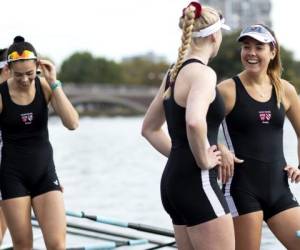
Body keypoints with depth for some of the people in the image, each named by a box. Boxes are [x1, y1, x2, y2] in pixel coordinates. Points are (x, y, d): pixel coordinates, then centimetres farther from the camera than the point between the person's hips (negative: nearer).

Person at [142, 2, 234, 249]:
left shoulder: (174, 73, 13)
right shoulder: (203, 73, -13)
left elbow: (149, 129, 23)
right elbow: (194, 121, -34)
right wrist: (203, 160, -19)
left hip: (174, 179, 9)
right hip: (197, 182, -9)